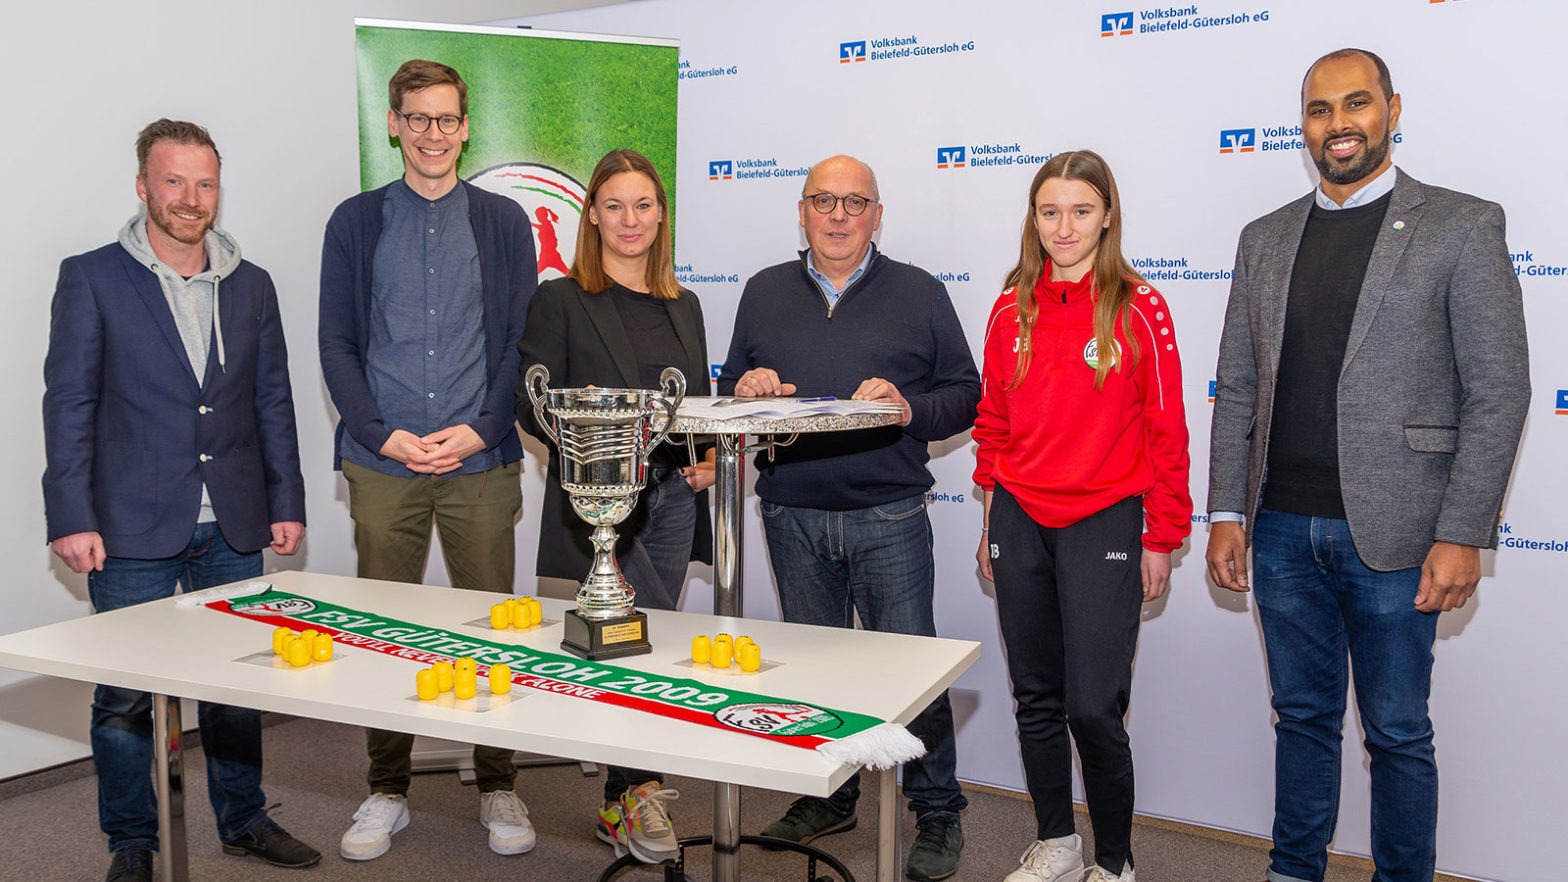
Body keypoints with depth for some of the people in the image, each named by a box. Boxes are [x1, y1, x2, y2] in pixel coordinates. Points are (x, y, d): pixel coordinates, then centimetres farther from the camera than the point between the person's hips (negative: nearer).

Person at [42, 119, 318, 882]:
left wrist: (286, 503, 7)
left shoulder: (250, 285, 9)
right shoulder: (91, 279, -2)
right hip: (133, 530, -3)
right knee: (124, 695, 5)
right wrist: (72, 519, -9)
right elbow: (69, 405, -4)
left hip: (233, 529, 3)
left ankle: (242, 820, 28)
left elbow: (273, 402, 11)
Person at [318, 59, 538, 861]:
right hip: (381, 464, 1)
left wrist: (478, 431, -8)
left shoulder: (503, 221, 7)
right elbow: (337, 344, 5)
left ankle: (497, 788, 19)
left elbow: (522, 342, 3)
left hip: (481, 463, 0)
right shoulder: (356, 222, 8)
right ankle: (386, 791, 22)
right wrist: (384, 435, -7)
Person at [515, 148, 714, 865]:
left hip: (672, 496, 6)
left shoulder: (682, 307, 16)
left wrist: (708, 456, 2)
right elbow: (531, 404, -5)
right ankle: (629, 795, 6)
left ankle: (633, 785, 26)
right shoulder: (560, 301, -1)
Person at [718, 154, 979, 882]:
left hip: (888, 515, -3)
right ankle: (827, 796, 31)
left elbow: (966, 393, 2)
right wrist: (745, 389, -6)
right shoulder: (764, 292, 12)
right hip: (792, 515, 3)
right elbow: (730, 386, 17)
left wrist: (908, 408, -17)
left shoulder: (918, 292, 4)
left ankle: (937, 812, 16)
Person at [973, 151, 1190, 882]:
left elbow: (1166, 432, -3)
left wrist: (1161, 540, -3)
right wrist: (992, 520, 14)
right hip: (1021, 521, 4)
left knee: (1094, 707, -6)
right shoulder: (1011, 310, 7)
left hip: (1103, 521, -4)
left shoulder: (1138, 309, -4)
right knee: (1036, 698, 12)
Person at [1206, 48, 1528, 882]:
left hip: (1390, 533, -4)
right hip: (1283, 531, 4)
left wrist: (1462, 534, -12)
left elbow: (1498, 392, -6)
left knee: (1397, 733, 8)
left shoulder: (1462, 226, -2)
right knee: (1302, 716, 16)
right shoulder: (1265, 238, 10)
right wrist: (1226, 513, 4)